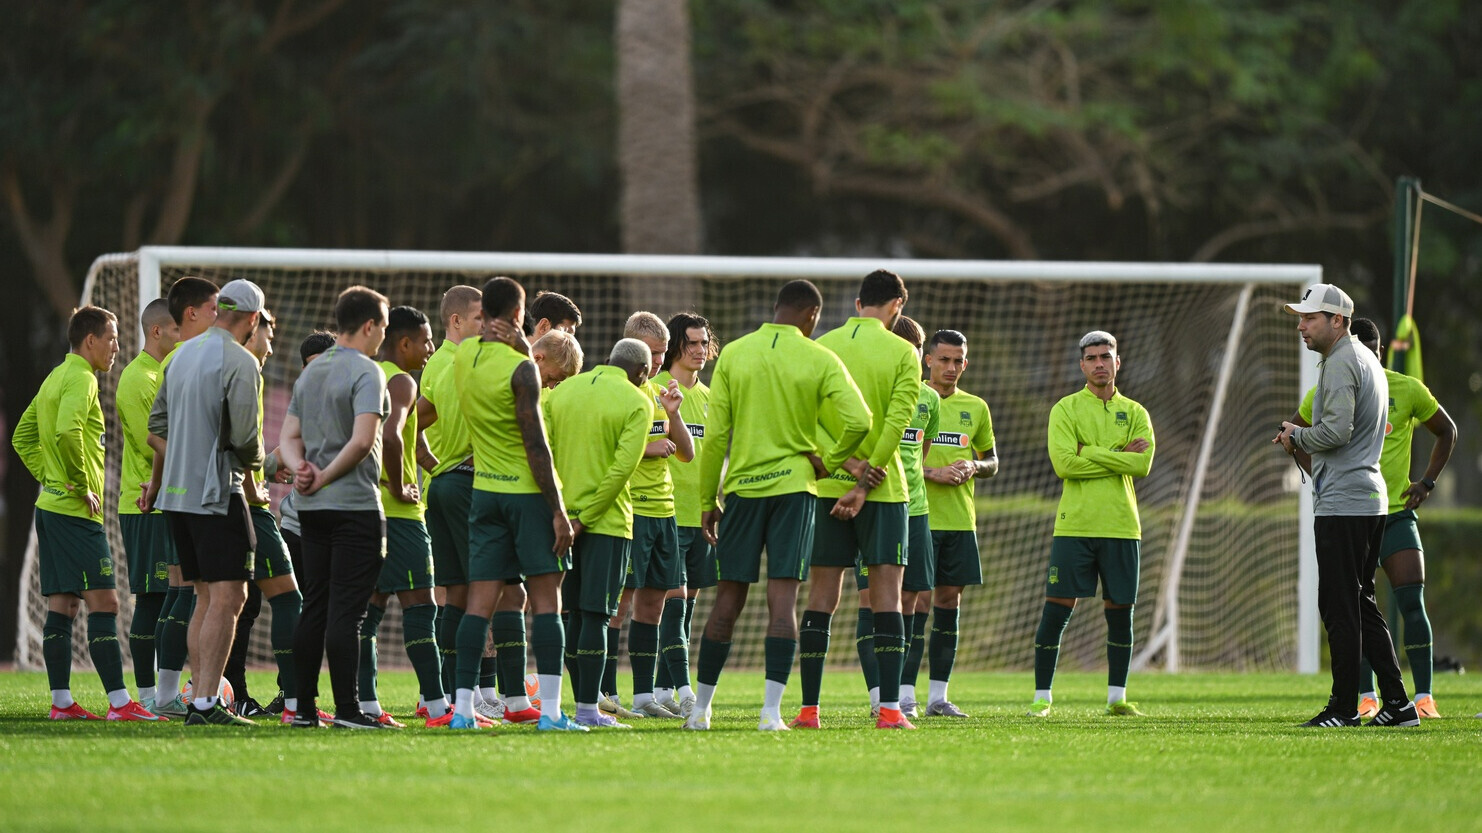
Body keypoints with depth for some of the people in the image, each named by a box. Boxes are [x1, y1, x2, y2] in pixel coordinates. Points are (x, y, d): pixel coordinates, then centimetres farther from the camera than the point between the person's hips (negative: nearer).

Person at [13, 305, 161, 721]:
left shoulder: (55, 378, 17)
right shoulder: (80, 379, -12)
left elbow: (22, 437, 24)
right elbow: (67, 432, -28)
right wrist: (81, 485, -18)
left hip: (51, 505, 10)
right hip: (76, 513, -10)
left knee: (62, 605, 9)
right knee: (103, 602, -11)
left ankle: (61, 701, 8)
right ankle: (119, 701, -15)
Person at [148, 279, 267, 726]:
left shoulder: (182, 354, 13)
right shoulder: (240, 362, -12)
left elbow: (158, 421, 19)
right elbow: (245, 436, -16)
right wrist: (255, 463, 5)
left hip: (177, 491, 8)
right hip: (216, 491, -8)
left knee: (206, 596, 14)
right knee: (227, 596, -8)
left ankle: (200, 698, 13)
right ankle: (206, 702, -16)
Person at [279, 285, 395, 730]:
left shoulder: (310, 372, 16)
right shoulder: (366, 372, -10)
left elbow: (289, 436, 14)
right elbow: (362, 440, -21)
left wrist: (302, 469, -3)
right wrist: (325, 477, -10)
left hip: (312, 508, 8)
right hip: (355, 505, -7)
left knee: (314, 607, 10)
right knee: (346, 611, -8)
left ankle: (304, 708, 10)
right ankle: (347, 708, -9)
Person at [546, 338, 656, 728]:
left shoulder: (562, 391, 10)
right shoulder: (637, 401, -5)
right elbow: (622, 466, -15)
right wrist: (585, 517, -13)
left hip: (564, 516, 5)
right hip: (608, 520, -5)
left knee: (577, 614, 11)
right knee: (595, 615, -5)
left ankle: (583, 705, 14)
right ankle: (588, 710, -7)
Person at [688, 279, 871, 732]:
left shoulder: (734, 354, 3)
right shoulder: (820, 360, -2)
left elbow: (716, 435, 1)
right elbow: (859, 421, -14)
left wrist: (708, 501, 7)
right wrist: (830, 461, 4)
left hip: (742, 487, 2)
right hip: (794, 486, -2)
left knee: (729, 598, 9)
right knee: (783, 598, -4)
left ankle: (700, 708, 13)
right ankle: (771, 710, -12)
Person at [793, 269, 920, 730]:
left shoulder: (820, 348, 5)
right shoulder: (902, 354, -3)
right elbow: (895, 424, -10)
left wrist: (847, 463, -11)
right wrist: (864, 484, -10)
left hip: (826, 486, 2)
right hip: (884, 490, -2)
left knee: (821, 596, 5)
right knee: (886, 593, -1)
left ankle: (808, 709, 3)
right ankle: (889, 708, -8)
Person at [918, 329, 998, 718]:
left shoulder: (975, 408, 13)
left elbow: (992, 461, 21)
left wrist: (973, 467, -2)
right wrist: (931, 472, -16)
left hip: (960, 521, 5)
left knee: (949, 602, 4)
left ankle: (938, 696, 9)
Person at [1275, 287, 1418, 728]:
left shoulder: (1341, 364, -12)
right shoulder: (1368, 361, 20)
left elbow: (1336, 430, -22)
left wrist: (1297, 437, -5)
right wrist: (1302, 437, 16)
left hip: (1341, 504, -10)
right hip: (1370, 498, 10)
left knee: (1340, 608, -7)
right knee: (1360, 606, 13)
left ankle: (1344, 707, -6)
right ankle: (1397, 703, 10)